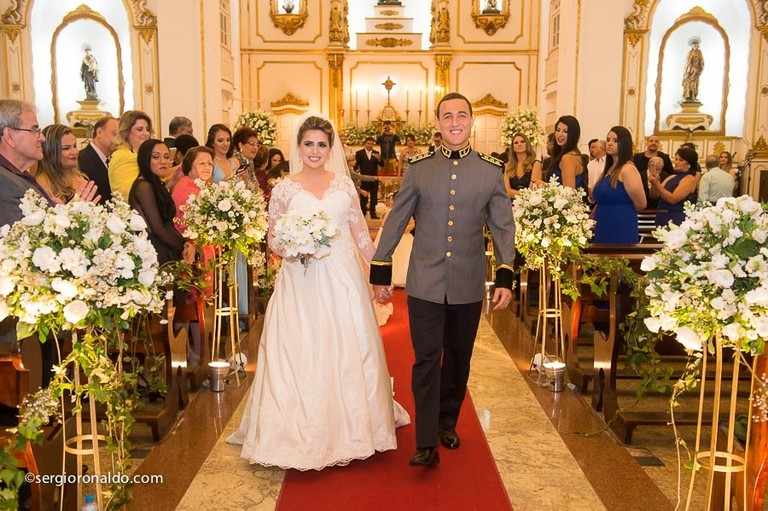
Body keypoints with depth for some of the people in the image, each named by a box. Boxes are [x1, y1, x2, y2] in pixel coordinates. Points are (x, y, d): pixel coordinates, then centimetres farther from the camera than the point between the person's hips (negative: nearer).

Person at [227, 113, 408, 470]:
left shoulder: (344, 183, 7)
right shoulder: (284, 189, 1)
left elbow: (360, 233, 10)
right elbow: (273, 240, 3)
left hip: (343, 280, 2)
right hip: (302, 283, -2)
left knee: (349, 353, 8)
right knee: (302, 356, 1)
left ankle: (348, 428, 27)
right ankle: (305, 433, 16)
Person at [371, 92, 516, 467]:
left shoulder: (492, 171, 1)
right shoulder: (418, 169, 0)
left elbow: (503, 227, 4)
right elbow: (395, 222, 4)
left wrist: (505, 277, -3)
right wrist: (380, 271, 4)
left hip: (469, 285, 2)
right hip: (424, 284, -1)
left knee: (458, 359, 15)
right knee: (426, 360, -2)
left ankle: (447, 422, 35)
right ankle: (426, 443, 5)